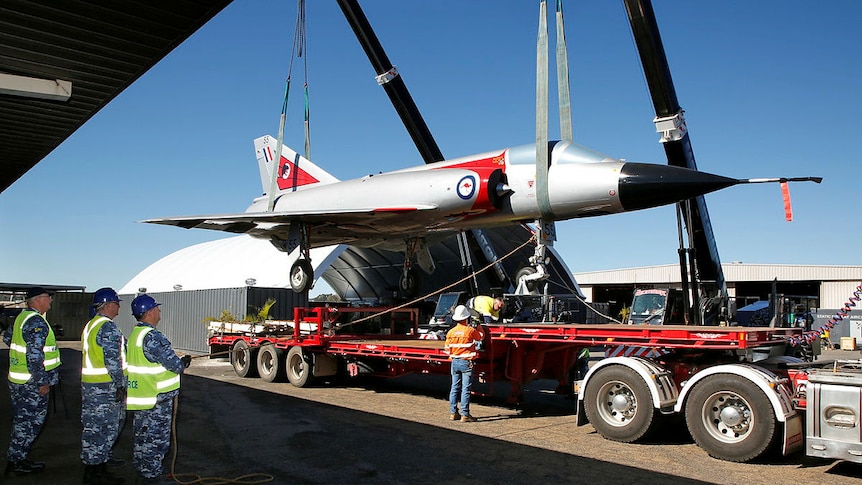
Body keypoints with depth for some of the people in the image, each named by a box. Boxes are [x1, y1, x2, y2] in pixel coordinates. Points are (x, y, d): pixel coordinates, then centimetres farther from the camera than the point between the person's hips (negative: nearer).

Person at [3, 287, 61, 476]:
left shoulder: (23, 317, 11)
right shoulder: (36, 322, -21)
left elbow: (7, 337, 27)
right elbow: (35, 355, -25)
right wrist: (42, 381, -21)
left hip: (18, 379, 10)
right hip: (31, 382, -10)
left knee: (22, 420, 17)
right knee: (29, 421, -2)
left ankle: (16, 459, 26)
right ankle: (16, 462, 6)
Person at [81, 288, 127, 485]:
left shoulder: (91, 325, 15)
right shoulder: (108, 327, -18)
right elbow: (112, 360, -22)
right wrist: (120, 385, -17)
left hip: (91, 384, 11)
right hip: (105, 386, -10)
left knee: (96, 425, 23)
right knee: (102, 426, -4)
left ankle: (102, 456, 37)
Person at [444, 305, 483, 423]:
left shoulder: (450, 332, 1)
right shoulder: (470, 330, -11)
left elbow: (447, 349, 9)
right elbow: (480, 336, 10)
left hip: (455, 362, 5)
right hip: (467, 362, -5)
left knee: (455, 387, 12)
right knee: (465, 389, -3)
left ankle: (453, 413, 16)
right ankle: (465, 414, -3)